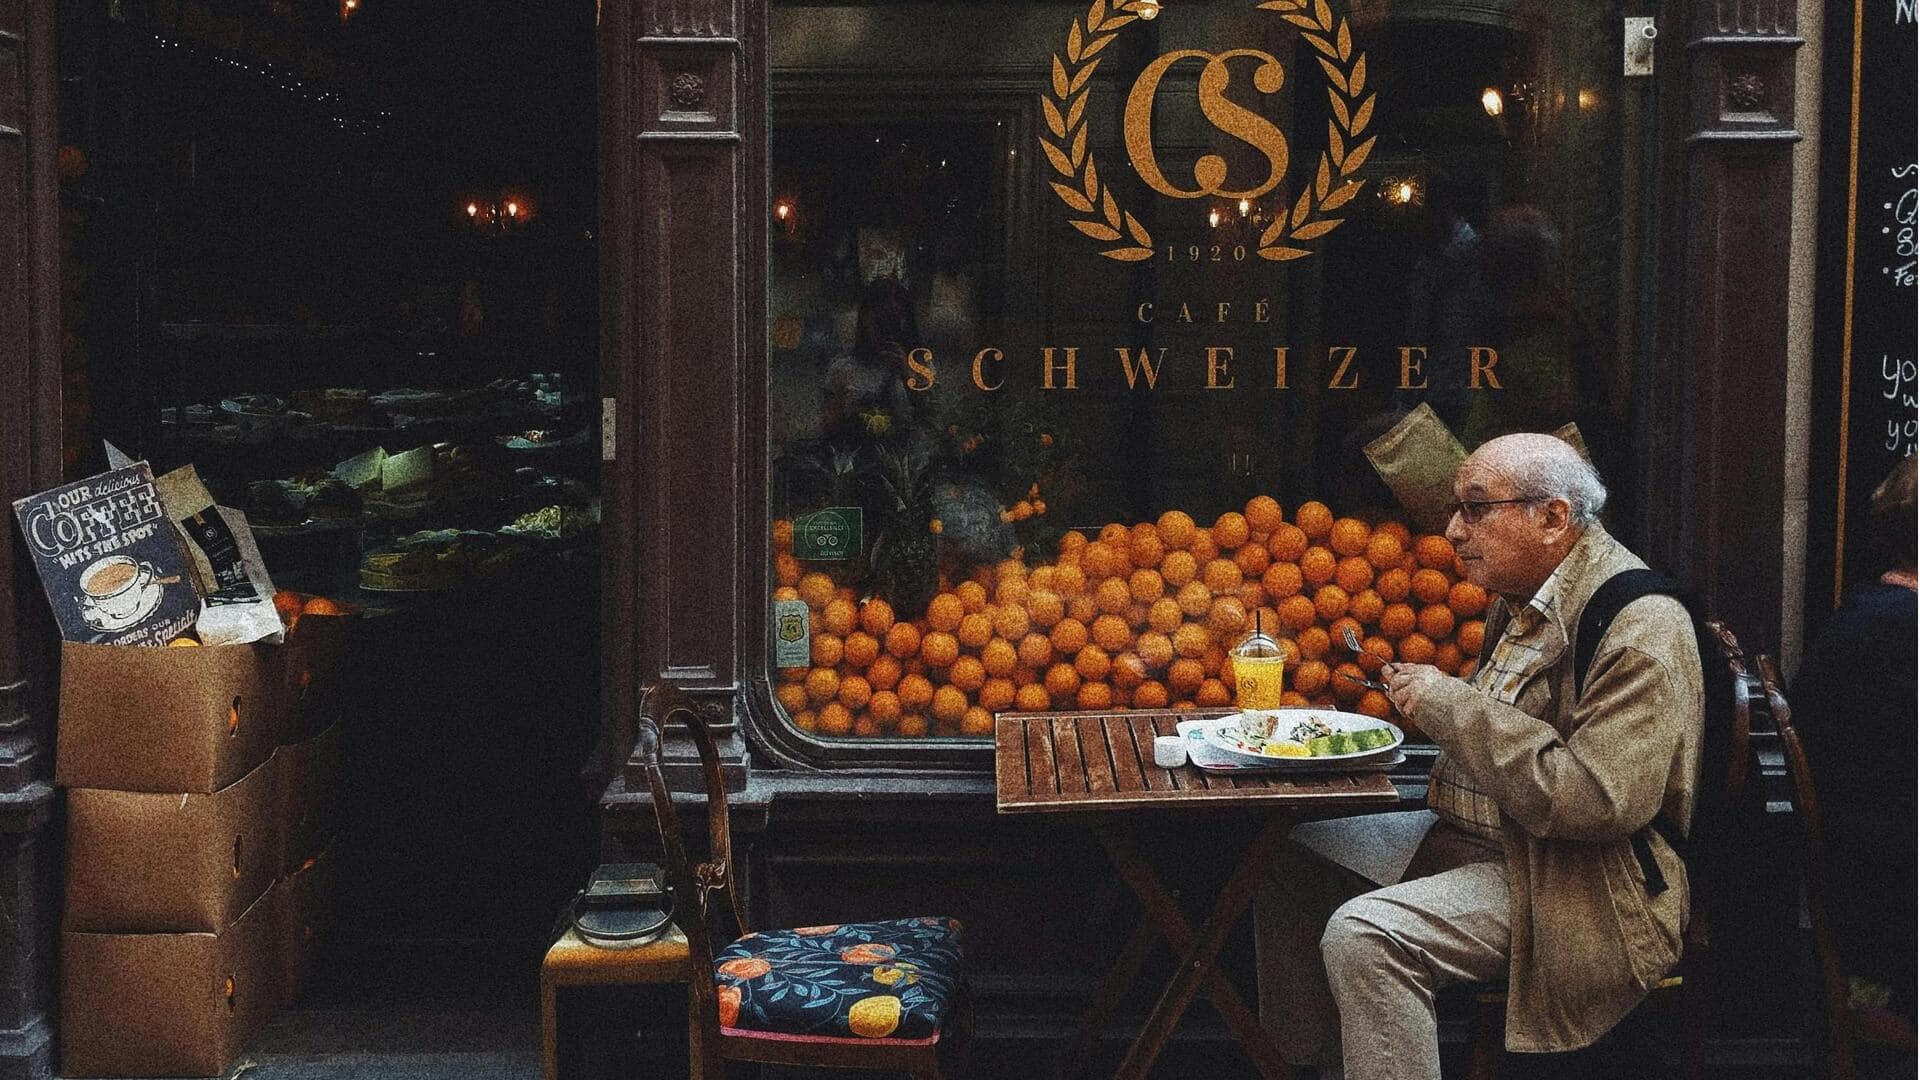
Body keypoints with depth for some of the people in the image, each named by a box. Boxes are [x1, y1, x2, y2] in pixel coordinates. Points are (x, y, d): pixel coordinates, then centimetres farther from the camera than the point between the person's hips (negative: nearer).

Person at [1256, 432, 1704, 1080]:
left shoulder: (1639, 628, -21)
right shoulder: (1524, 597, 9)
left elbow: (1600, 801, -30)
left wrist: (1453, 705, -23)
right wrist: (1431, 702, 5)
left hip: (1574, 884, -10)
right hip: (1471, 834, 10)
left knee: (1363, 937, -29)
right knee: (1288, 848, 11)